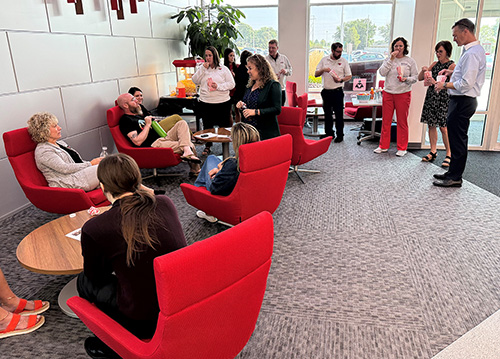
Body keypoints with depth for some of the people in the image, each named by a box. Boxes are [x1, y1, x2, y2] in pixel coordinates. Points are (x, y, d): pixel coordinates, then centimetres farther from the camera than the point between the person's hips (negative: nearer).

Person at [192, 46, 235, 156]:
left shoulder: (223, 69, 3)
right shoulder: (201, 68, 10)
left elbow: (231, 84, -3)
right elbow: (195, 81, -2)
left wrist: (218, 86, -16)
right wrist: (203, 68, -9)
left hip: (223, 102, -2)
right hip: (206, 103, 2)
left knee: (225, 126, 4)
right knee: (207, 126, 11)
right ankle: (207, 147, 26)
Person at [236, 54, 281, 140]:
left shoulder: (273, 85, -8)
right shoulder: (250, 85, 16)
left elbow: (277, 109, -17)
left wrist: (256, 111, -22)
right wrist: (242, 105, 5)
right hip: (248, 130, 7)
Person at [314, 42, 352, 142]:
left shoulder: (344, 61, 3)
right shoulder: (324, 60, 7)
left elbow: (349, 76, 5)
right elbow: (316, 74, 6)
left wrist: (341, 79, -15)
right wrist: (323, 70, -14)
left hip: (338, 91, -3)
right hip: (326, 91, 3)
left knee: (339, 114, -2)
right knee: (327, 113, 10)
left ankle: (340, 135, 5)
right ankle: (329, 133, 23)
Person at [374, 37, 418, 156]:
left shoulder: (410, 61, 5)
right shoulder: (388, 60, 10)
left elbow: (415, 77, 4)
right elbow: (382, 72, -6)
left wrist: (406, 79, -16)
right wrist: (391, 59, -9)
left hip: (403, 94, -2)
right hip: (388, 93, 2)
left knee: (402, 122, 1)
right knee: (386, 121, 5)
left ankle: (402, 148, 9)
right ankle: (383, 146, 16)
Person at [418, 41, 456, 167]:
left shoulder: (452, 65, -4)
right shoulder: (435, 64, 14)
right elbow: (420, 78, 14)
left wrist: (435, 82, -24)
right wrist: (423, 71, -5)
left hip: (444, 99, -6)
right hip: (431, 97, 6)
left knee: (443, 127, -8)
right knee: (431, 125, 7)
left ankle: (449, 155, 1)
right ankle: (433, 152, 16)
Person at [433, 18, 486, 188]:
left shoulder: (472, 53, -18)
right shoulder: (473, 50, 15)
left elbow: (466, 84, -24)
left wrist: (444, 85, -12)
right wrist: (451, 72, 15)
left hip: (462, 102, -11)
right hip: (462, 101, 11)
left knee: (457, 139, -4)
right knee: (456, 138, 16)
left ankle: (455, 178, 4)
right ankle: (453, 172, 26)